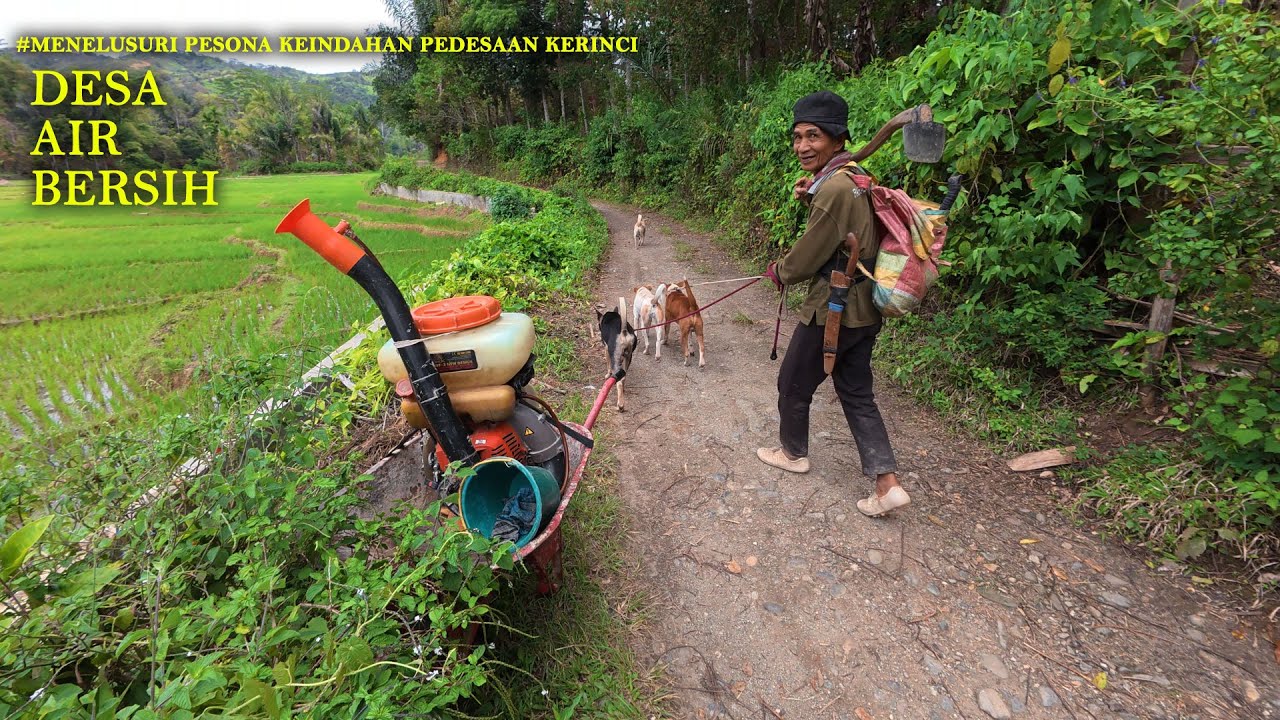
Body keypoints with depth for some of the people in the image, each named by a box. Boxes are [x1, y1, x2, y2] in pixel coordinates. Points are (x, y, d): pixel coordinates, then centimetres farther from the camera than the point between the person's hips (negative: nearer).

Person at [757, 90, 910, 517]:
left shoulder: (835, 187, -22)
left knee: (793, 384, 12)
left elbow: (809, 256, -16)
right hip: (863, 309, 10)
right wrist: (810, 197, 6)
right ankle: (887, 484, 15)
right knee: (856, 393, 15)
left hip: (833, 309, -9)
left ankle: (793, 453, 36)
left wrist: (779, 273, 4)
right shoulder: (850, 177, 9)